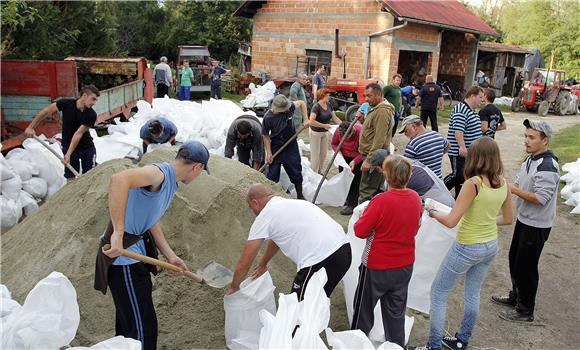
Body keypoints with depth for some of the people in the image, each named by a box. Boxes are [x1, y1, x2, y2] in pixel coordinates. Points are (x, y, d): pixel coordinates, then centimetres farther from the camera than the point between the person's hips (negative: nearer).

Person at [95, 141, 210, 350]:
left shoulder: (170, 182, 12)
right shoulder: (159, 173, -20)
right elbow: (119, 179, -39)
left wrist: (170, 256, 11)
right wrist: (118, 232, -41)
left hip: (138, 251, 10)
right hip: (122, 253, -10)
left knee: (129, 320, 24)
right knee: (143, 328, -3)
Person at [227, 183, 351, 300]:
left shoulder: (263, 217, 3)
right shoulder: (291, 203, 27)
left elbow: (244, 263, 10)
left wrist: (234, 287, 27)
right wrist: (263, 264, 57)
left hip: (319, 261, -8)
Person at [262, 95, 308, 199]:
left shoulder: (289, 107, -15)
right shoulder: (268, 117, -20)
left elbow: (301, 103, 7)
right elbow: (266, 135, -9)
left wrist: (306, 120, -1)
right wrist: (269, 153, -12)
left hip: (291, 146, 2)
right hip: (276, 148, -2)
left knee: (296, 172, 9)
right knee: (272, 175, 4)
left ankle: (300, 195, 24)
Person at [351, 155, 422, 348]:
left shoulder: (381, 201, -26)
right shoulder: (416, 198, -7)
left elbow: (360, 231, -19)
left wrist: (365, 214, -2)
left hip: (377, 267, -5)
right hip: (405, 266, 5)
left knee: (364, 308, 16)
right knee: (396, 311, 21)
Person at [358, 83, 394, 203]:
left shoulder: (382, 111, -18)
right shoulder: (376, 108, 16)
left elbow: (379, 140, -24)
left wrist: (368, 160, -24)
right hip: (373, 156, 11)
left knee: (366, 191, -8)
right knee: (376, 190, 15)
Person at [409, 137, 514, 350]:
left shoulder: (474, 183, -25)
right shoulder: (503, 184, -4)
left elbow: (451, 222, -24)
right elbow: (508, 219, 9)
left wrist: (432, 212, -7)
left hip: (467, 248, -7)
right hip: (491, 246, 7)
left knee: (438, 294, 9)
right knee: (473, 294, 22)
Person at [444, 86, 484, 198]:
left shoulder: (472, 111, 17)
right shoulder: (461, 110, -16)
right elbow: (458, 131, -25)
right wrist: (462, 147, -30)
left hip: (469, 151, 10)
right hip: (458, 151, -10)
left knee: (464, 176, 12)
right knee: (457, 175, -8)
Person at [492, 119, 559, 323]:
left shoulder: (548, 166, -24)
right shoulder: (531, 159, 5)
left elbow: (540, 198, -28)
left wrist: (513, 190, -22)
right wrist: (506, 186, 0)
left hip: (536, 226, -9)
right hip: (524, 220, 9)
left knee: (526, 267, 2)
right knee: (515, 260, 21)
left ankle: (525, 311, 18)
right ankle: (515, 296, 40)